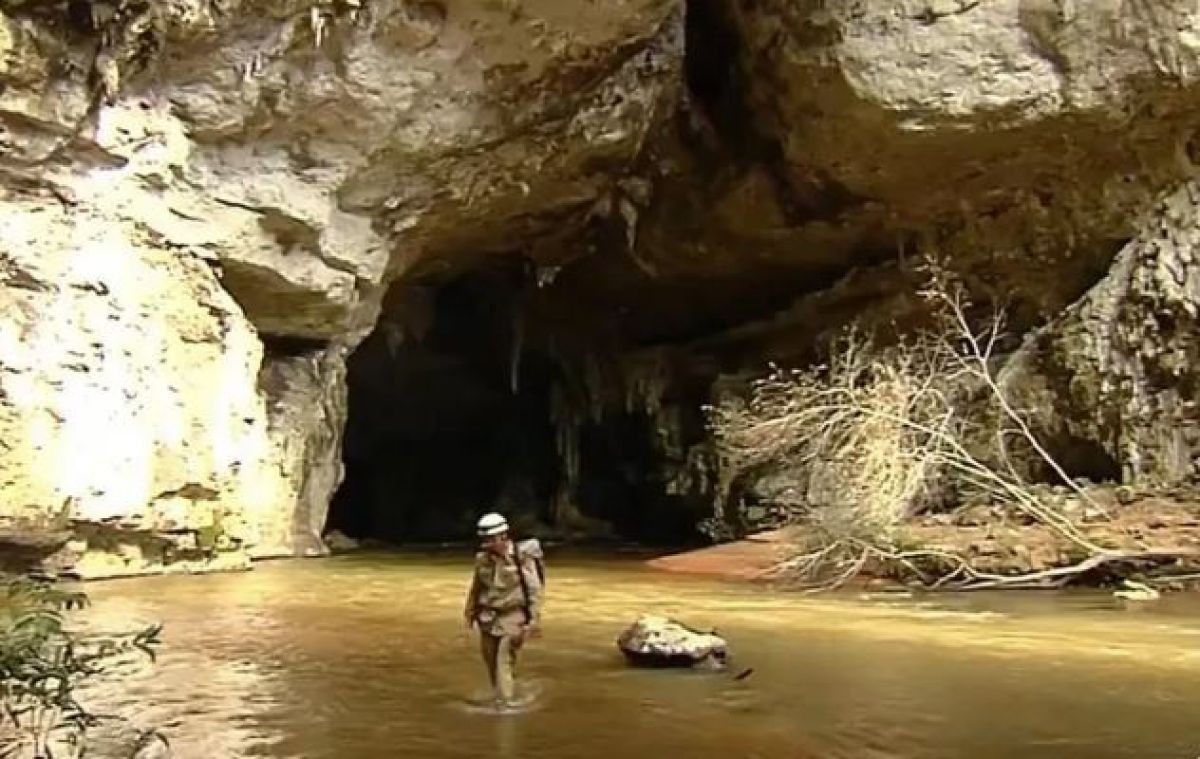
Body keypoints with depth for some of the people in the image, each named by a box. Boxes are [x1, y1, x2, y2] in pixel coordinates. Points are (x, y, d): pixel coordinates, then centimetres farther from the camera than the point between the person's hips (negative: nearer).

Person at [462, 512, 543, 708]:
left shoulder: (522, 558, -15)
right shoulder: (483, 558, 0)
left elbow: (534, 591, -12)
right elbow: (476, 587, 14)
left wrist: (534, 620, -15)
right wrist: (470, 611, 16)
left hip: (513, 617, -5)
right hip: (488, 618, 5)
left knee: (505, 660, -11)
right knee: (490, 661, 12)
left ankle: (507, 702, -5)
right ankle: (498, 697, 30)